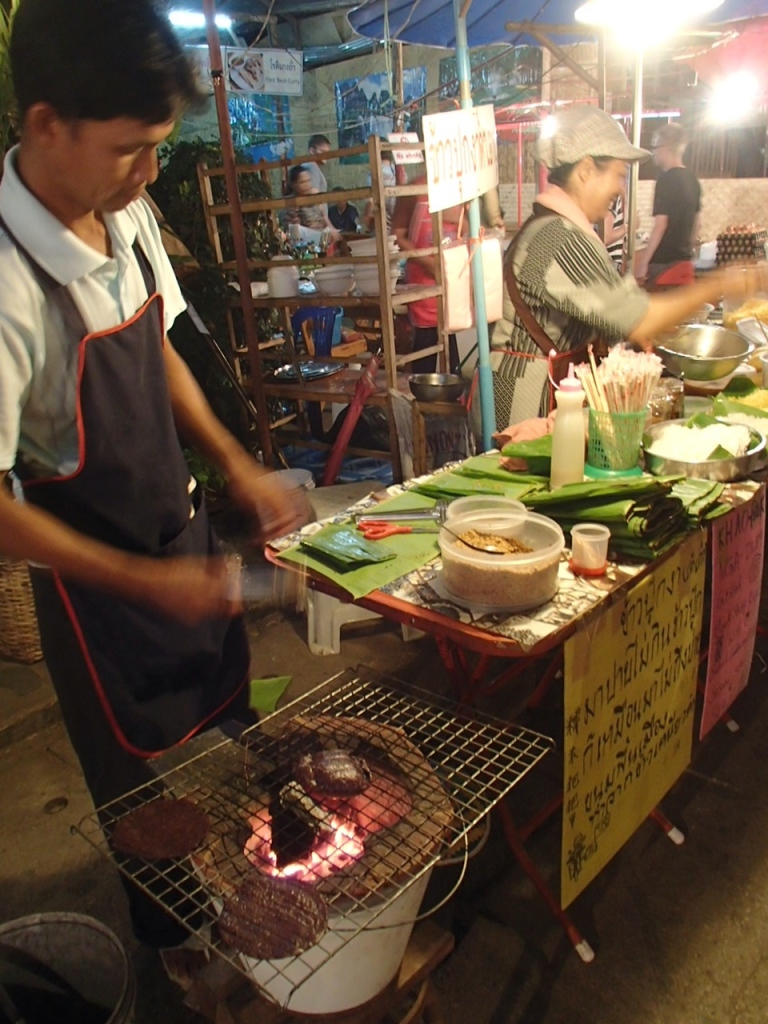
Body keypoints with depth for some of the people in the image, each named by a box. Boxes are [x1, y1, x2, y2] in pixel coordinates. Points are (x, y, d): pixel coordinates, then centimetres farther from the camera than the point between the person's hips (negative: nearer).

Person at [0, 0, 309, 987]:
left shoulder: (127, 216, -6)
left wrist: (236, 466, -2)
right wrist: (147, 583, -22)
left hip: (185, 531, 7)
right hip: (97, 573, -7)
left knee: (225, 726, 26)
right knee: (150, 778, 15)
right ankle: (173, 946, 48)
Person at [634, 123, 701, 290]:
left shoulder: (667, 180, -14)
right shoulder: (692, 180, 11)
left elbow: (661, 224, -18)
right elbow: (696, 221, 17)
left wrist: (643, 262, -15)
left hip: (664, 263, -8)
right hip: (684, 261, 8)